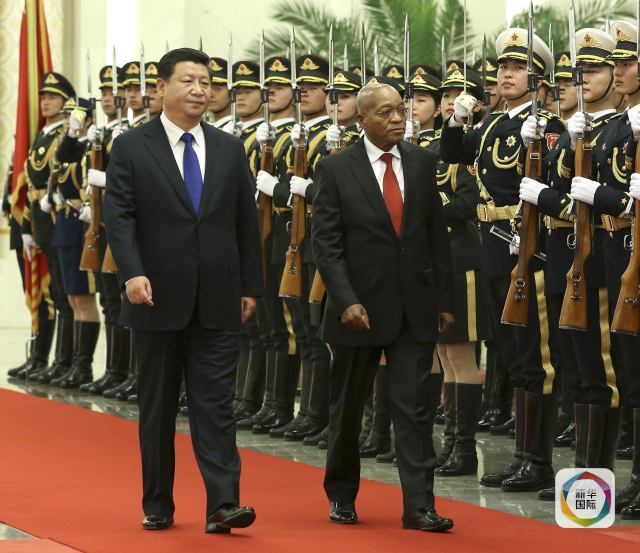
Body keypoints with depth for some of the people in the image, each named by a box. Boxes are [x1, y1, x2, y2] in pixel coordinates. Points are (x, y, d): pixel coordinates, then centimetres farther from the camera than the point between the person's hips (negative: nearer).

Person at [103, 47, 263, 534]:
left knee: (216, 404, -4)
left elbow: (246, 221, 11)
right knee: (158, 407, 8)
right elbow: (119, 216, -8)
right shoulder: (131, 148, -1)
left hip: (218, 303, 2)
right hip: (159, 298, -2)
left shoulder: (230, 150, 9)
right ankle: (157, 506, 17)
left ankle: (223, 504, -8)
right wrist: (133, 273, -22)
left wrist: (251, 287, 7)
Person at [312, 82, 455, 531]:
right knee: (348, 408, 11)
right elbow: (325, 242, -7)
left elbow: (437, 235, 8)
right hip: (360, 306, -2)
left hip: (415, 306, 2)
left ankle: (418, 506, -3)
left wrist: (445, 299, 6)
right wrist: (346, 301, -16)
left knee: (415, 406, -3)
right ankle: (342, 496, 27)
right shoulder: (336, 170, -5)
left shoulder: (423, 163, 5)